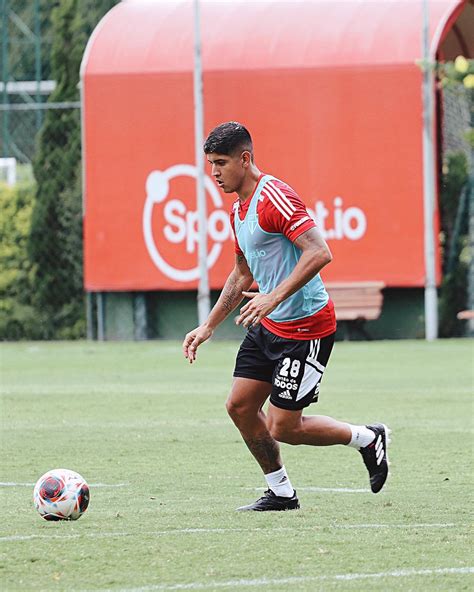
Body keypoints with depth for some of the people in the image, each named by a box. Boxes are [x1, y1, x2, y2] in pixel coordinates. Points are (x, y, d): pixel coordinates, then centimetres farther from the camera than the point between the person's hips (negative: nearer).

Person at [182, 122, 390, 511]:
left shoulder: (274, 197, -19)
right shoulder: (239, 208, 13)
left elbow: (319, 253, -29)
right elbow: (242, 274, 25)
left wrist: (274, 297, -33)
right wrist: (208, 327, 21)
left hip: (306, 327, -10)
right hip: (268, 327, 10)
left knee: (282, 428, -7)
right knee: (240, 406, 6)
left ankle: (368, 439, 14)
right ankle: (281, 493, 19)